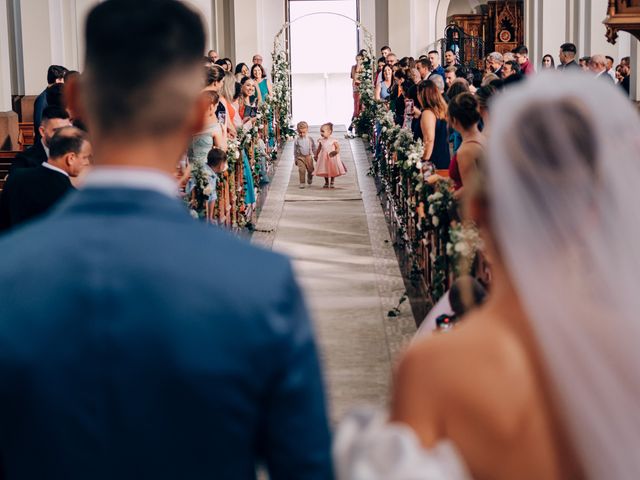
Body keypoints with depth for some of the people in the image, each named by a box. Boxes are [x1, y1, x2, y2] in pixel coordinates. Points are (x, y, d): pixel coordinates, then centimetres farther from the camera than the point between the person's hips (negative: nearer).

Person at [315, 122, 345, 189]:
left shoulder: (333, 140, -11)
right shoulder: (321, 141, 1)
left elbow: (338, 147, -9)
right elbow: (319, 149, 11)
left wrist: (336, 151, -28)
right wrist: (316, 156, 14)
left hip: (332, 158, -3)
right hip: (324, 158, 3)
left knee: (333, 171, 5)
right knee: (325, 172, 8)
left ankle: (331, 183, 18)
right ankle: (326, 183, 21)